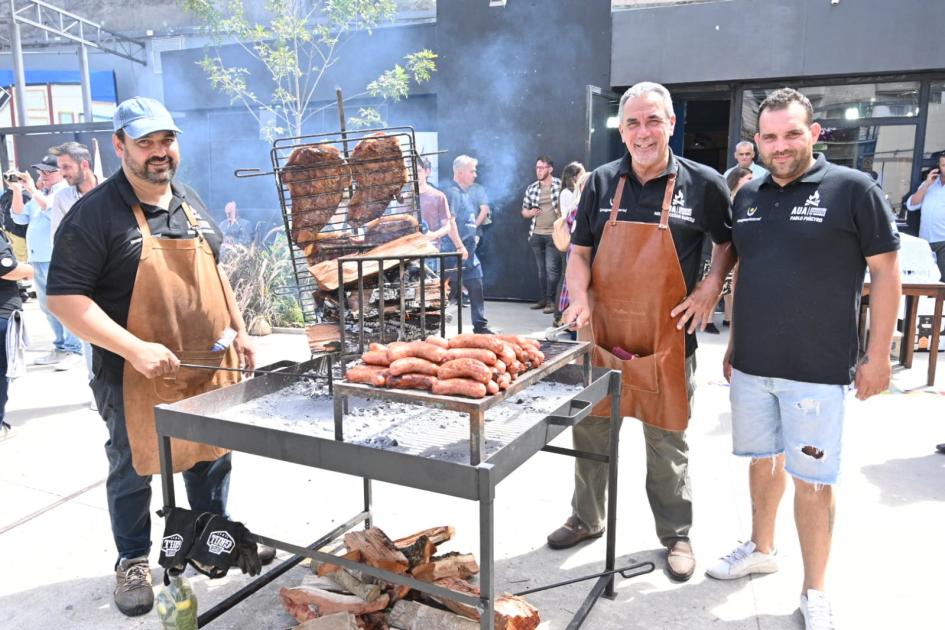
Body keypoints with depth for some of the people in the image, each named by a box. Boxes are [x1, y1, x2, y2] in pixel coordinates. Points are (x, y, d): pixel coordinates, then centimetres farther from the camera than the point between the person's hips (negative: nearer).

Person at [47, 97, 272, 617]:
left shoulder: (190, 202, 8)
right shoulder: (94, 213, -13)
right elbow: (63, 297, -17)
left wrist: (238, 330, 12)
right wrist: (134, 349, -25)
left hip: (209, 367, 6)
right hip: (137, 376, -5)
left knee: (211, 458, 18)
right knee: (133, 471, 12)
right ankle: (133, 562, 33)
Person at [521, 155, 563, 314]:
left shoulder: (560, 185, -6)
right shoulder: (531, 188, 7)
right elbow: (524, 210, 15)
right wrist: (530, 213, -7)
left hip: (554, 234, -5)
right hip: (536, 234, 5)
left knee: (552, 269, -5)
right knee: (541, 268, 13)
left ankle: (551, 301, 1)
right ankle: (542, 299, 21)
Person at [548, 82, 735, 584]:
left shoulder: (703, 184, -3)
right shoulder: (602, 183, 3)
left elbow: (730, 243, 9)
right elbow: (579, 252, 7)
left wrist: (710, 289, -6)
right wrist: (579, 297, -11)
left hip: (666, 338, -2)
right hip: (601, 334, 3)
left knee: (667, 441, 9)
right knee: (590, 430, 13)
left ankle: (676, 535, 29)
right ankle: (586, 518, 34)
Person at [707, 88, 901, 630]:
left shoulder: (853, 189, -8)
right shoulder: (748, 197, 7)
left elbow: (886, 273, -6)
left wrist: (877, 355, -8)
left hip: (817, 370, -5)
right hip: (751, 365, 5)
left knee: (813, 479, 4)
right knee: (762, 459, 19)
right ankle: (761, 549, 40)